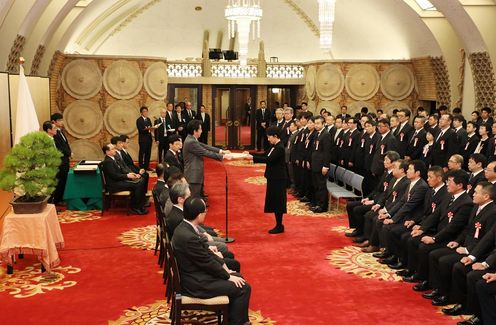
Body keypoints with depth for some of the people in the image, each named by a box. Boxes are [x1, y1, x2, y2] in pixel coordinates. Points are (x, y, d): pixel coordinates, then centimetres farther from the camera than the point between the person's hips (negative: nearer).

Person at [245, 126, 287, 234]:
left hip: (278, 179, -10)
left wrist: (253, 158, -27)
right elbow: (265, 155, 13)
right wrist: (251, 154, 4)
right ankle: (278, 225, 23)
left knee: (277, 202, -2)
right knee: (274, 201, 14)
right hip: (273, 178, 10)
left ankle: (279, 226, 7)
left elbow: (269, 159, -27)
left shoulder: (280, 148, -18)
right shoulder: (274, 147, 11)